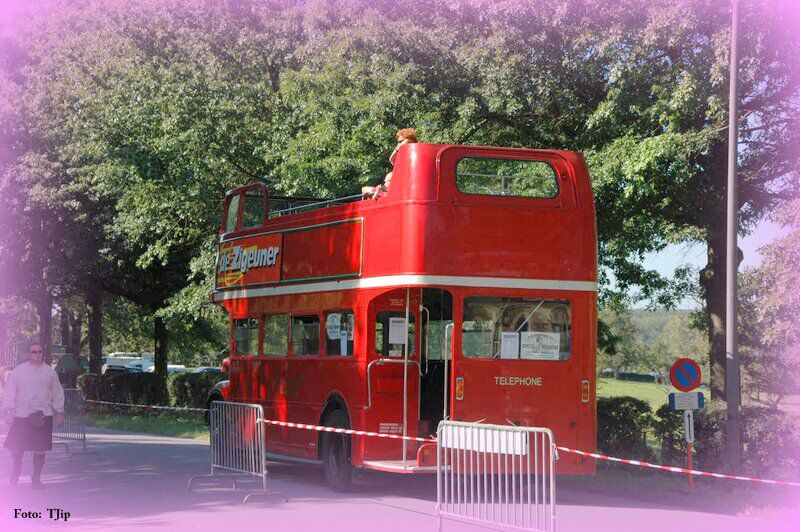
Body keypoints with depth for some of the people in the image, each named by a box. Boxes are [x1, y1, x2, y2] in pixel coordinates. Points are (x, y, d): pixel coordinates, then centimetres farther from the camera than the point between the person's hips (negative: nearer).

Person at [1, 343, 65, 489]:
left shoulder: (50, 372, 8)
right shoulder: (18, 371, 2)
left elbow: (57, 393, 13)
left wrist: (60, 412, 10)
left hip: (43, 416, 1)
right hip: (21, 416, -1)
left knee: (40, 449, 2)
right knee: (17, 448, 0)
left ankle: (36, 479, 14)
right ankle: (15, 472, 28)